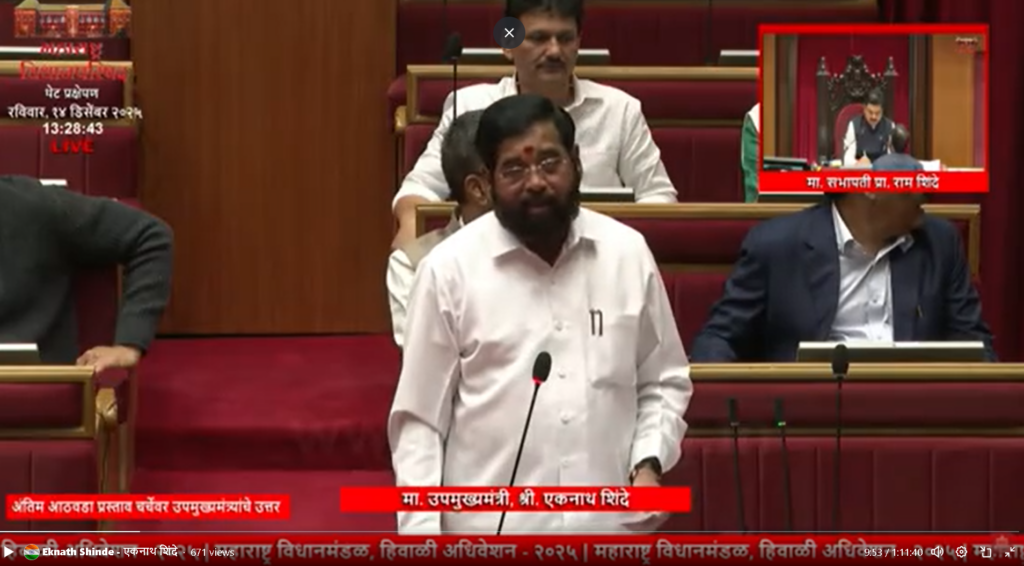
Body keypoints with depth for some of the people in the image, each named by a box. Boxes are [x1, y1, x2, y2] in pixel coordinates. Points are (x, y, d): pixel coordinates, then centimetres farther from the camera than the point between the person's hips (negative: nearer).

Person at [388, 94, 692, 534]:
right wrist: (421, 536, -9)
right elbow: (418, 419, -2)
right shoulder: (450, 269, -4)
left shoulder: (628, 254, 5)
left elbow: (663, 381, 14)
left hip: (608, 530, 3)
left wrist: (648, 463, -4)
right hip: (491, 533, -3)